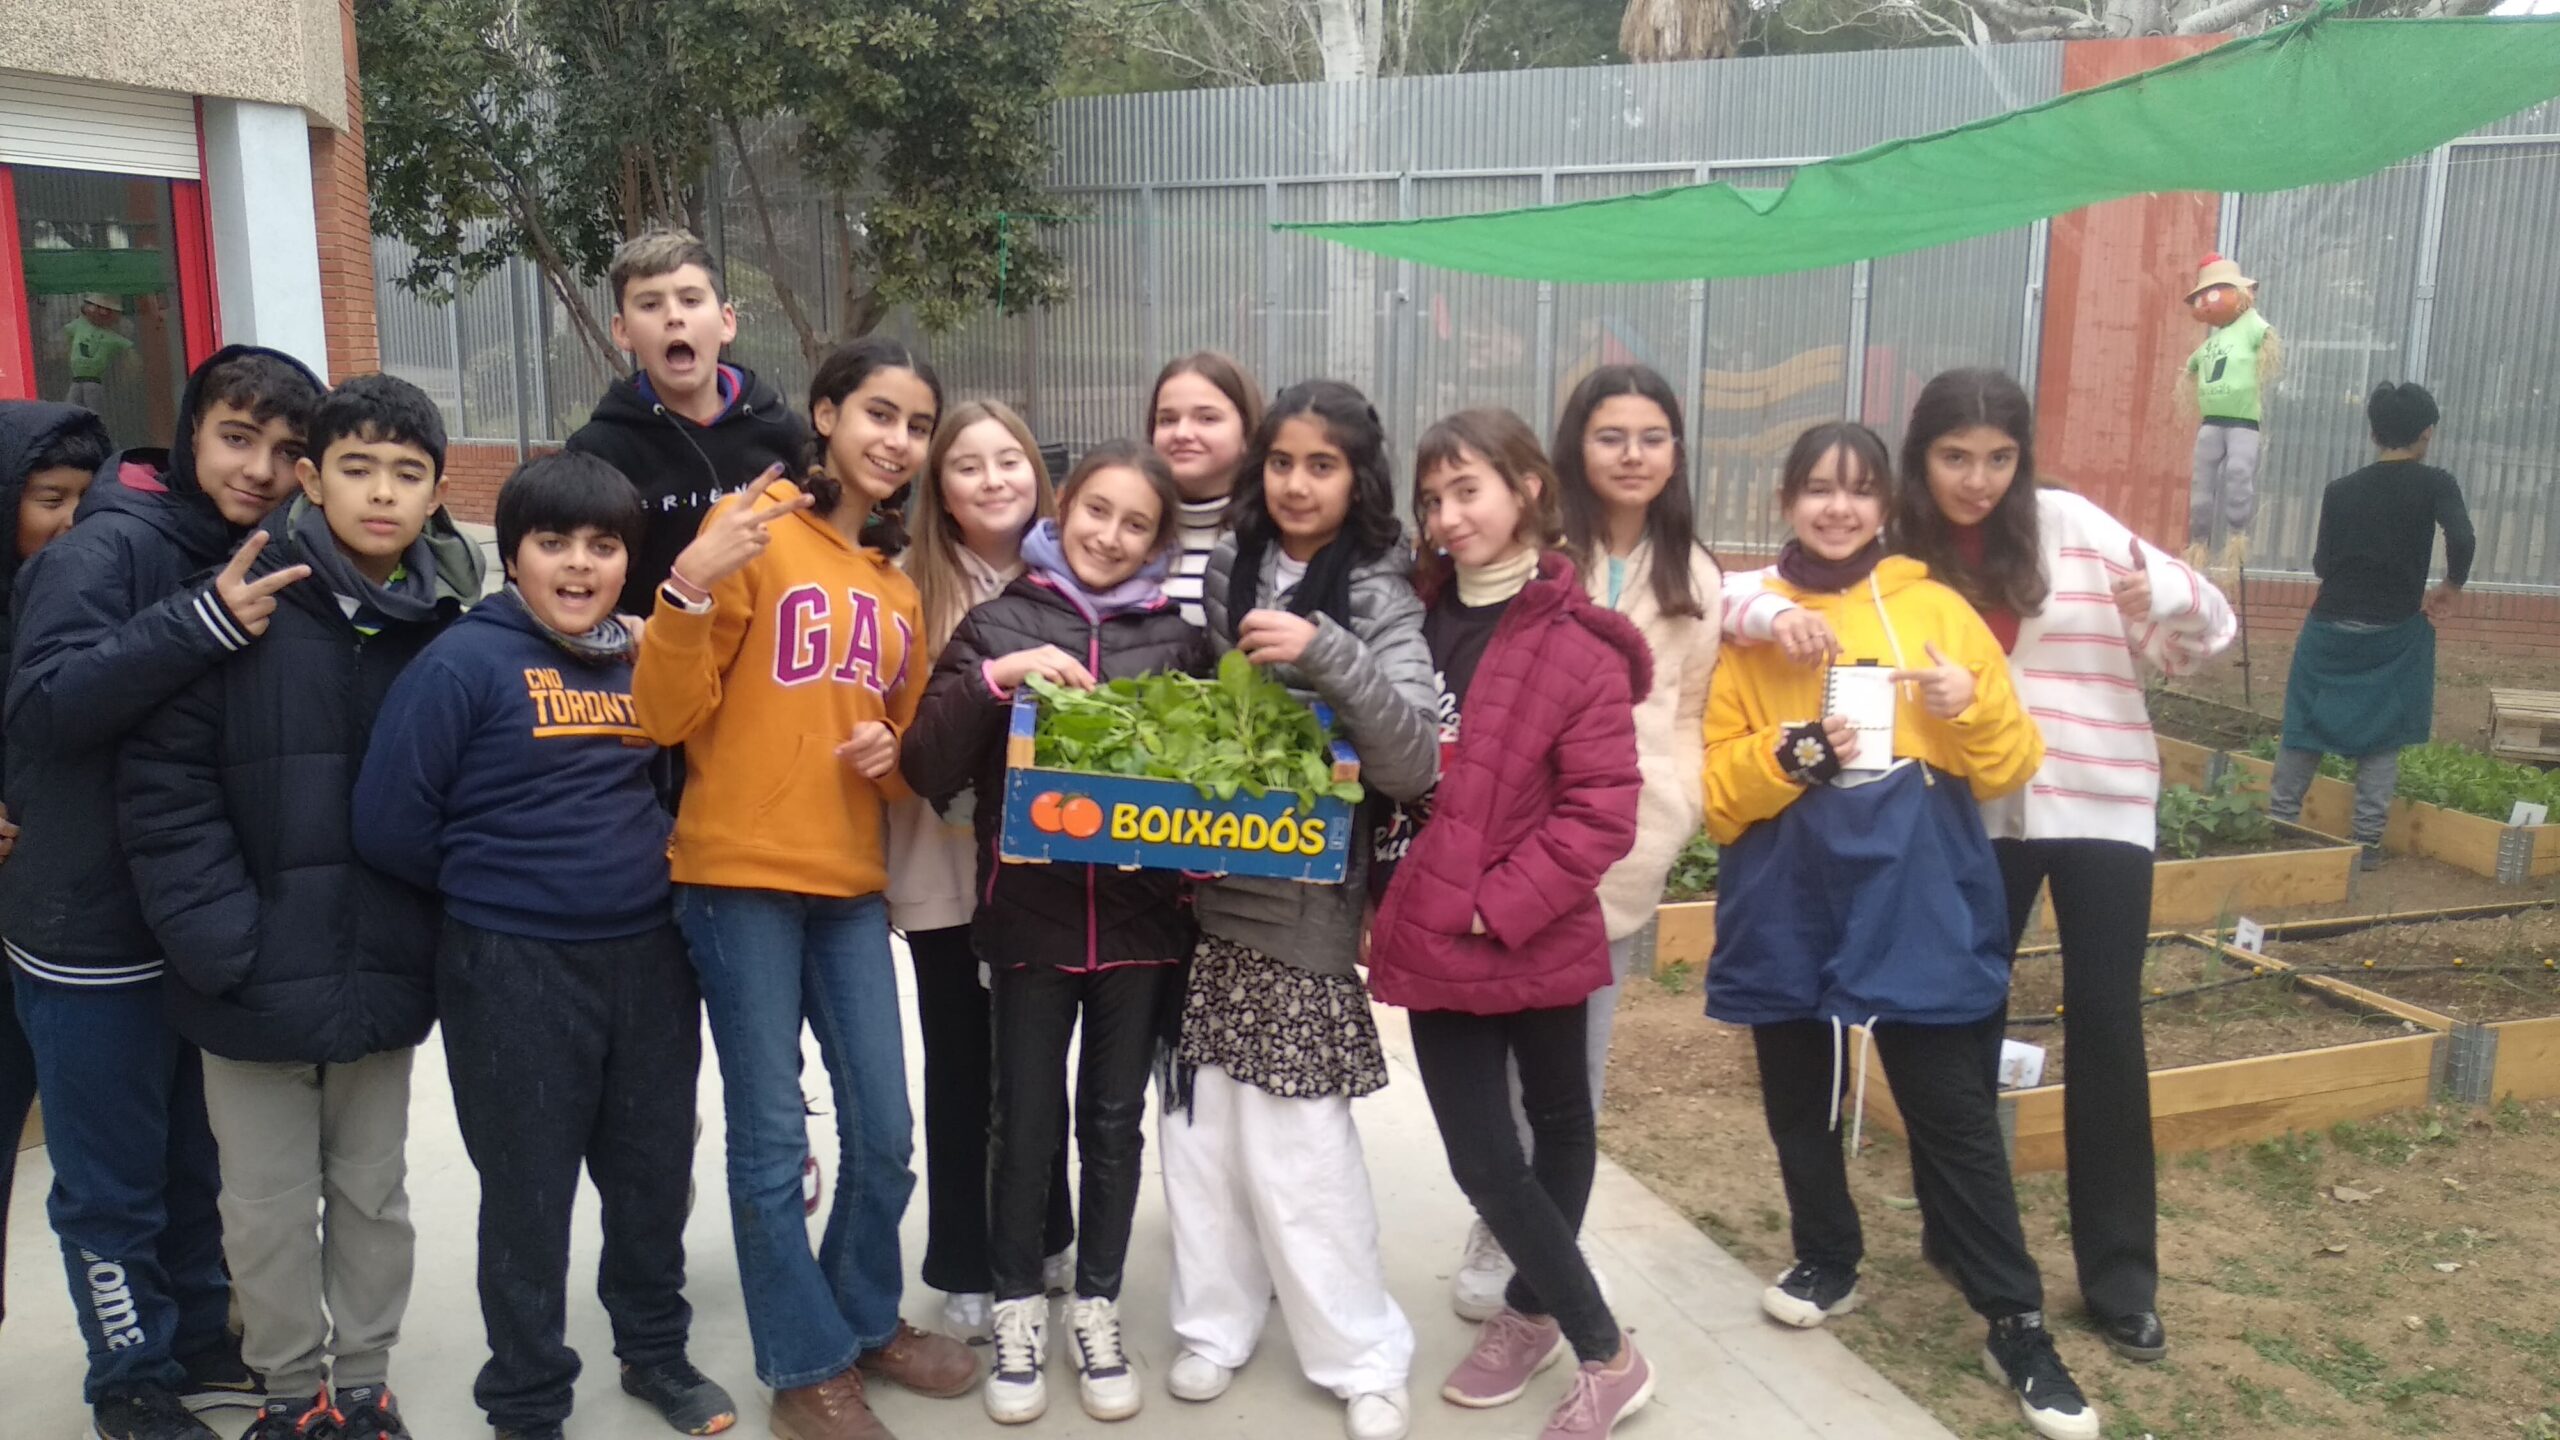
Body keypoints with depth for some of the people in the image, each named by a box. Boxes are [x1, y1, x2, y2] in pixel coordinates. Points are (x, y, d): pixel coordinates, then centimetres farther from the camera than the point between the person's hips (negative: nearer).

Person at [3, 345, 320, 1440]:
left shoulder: (269, 565, 5)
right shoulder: (109, 547, -15)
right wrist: (203, 622, -37)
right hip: (95, 932, -6)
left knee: (201, 1158, 19)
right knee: (113, 1182, 8)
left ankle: (202, 1342, 36)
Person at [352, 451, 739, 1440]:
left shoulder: (643, 659, 5)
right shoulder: (465, 661, -11)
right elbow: (388, 819, -13)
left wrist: (650, 868, 3)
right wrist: (487, 886, 0)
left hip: (648, 952, 5)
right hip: (514, 968, -5)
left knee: (654, 1170, 16)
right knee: (529, 1191, 8)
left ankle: (656, 1351, 37)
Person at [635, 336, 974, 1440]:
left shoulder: (899, 579, 12)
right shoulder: (753, 532, -7)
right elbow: (666, 716, -10)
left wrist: (891, 754, -1)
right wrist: (690, 588, -25)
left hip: (850, 883, 6)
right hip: (740, 877, -6)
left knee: (885, 1131, 11)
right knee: (771, 1137, 3)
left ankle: (866, 1319, 33)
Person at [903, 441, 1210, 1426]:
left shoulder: (1174, 637, 4)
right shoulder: (999, 622, 0)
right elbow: (928, 770, -7)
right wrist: (991, 678, -21)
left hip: (1140, 916, 1)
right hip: (1029, 913, -1)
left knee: (1114, 1120, 12)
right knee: (1026, 1120, 7)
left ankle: (1097, 1307, 27)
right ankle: (1019, 1308, 25)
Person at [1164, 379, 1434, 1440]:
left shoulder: (1379, 598, -7)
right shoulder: (1224, 574, 6)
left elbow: (1414, 763, -19)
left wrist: (1326, 654, -30)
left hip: (1303, 903, -4)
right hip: (1204, 889, 4)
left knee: (1297, 1141, -1)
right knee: (1203, 1120, 9)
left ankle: (1364, 1355, 16)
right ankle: (1217, 1321, 27)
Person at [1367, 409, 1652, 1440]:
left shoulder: (1578, 646, -12)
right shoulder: (1420, 622, 7)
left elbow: (1602, 814, -15)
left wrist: (1498, 906, -17)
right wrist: (1396, 897, 6)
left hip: (1535, 941, -4)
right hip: (1433, 941, 5)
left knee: (1559, 1125, 11)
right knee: (1481, 1155, 6)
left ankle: (1596, 1353, 30)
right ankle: (1601, 1348, 27)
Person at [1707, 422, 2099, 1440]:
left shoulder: (1938, 611, 2)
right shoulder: (1750, 622, 1)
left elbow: (2011, 767, 2)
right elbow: (1714, 794, -1)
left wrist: (1972, 710, -17)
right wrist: (1793, 753, -18)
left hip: (1919, 917, -1)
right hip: (1790, 920, 1)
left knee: (1956, 1121, 3)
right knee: (1801, 1108, 15)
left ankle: (2016, 1326, 15)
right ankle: (1828, 1260, 38)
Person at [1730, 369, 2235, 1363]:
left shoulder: (2070, 527, -5)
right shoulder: (1889, 551, -4)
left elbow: (2200, 640, -2)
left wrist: (2159, 593, -24)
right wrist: (1779, 614, -31)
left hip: (2097, 805, -1)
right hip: (1972, 819, 1)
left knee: (2105, 1026, 1)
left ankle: (2120, 1278, 14)